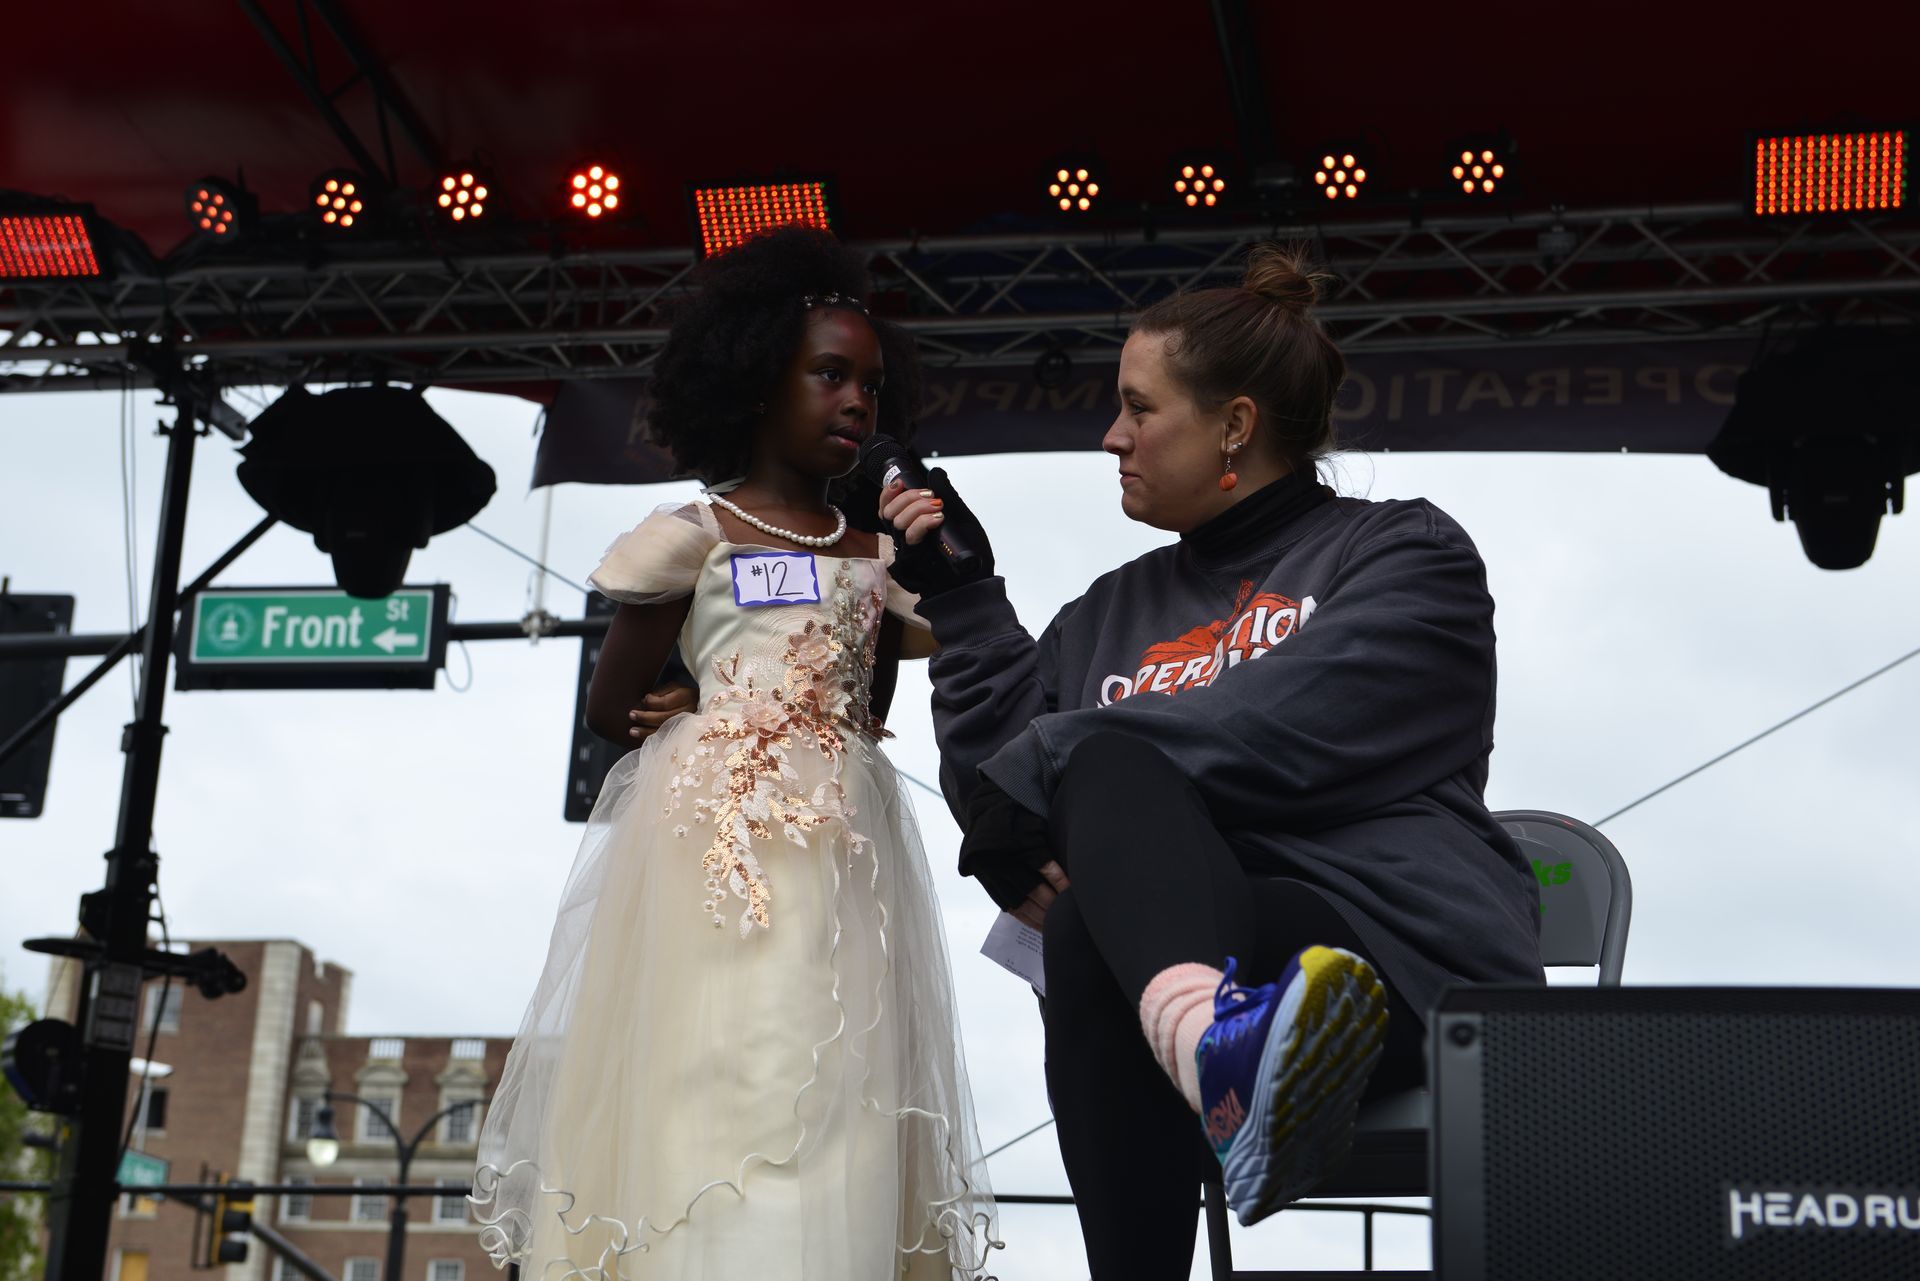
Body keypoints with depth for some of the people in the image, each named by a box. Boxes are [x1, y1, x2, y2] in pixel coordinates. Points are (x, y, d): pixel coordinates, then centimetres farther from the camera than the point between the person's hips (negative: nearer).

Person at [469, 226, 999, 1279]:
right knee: (716, 1095, -11)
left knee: (835, 1109, -3)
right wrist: (706, 723, 13)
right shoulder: (691, 540, 3)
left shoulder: (881, 559, 15)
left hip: (844, 859, 4)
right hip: (715, 854, -4)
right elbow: (609, 711, 8)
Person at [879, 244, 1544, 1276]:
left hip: (1393, 945, -4)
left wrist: (1033, 780, -7)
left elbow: (1284, 729, -8)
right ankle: (1216, 1048, -53)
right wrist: (959, 593, 15)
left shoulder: (1401, 553, 11)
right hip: (1178, 948, 4)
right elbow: (1003, 792, 16)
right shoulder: (1114, 612, 27)